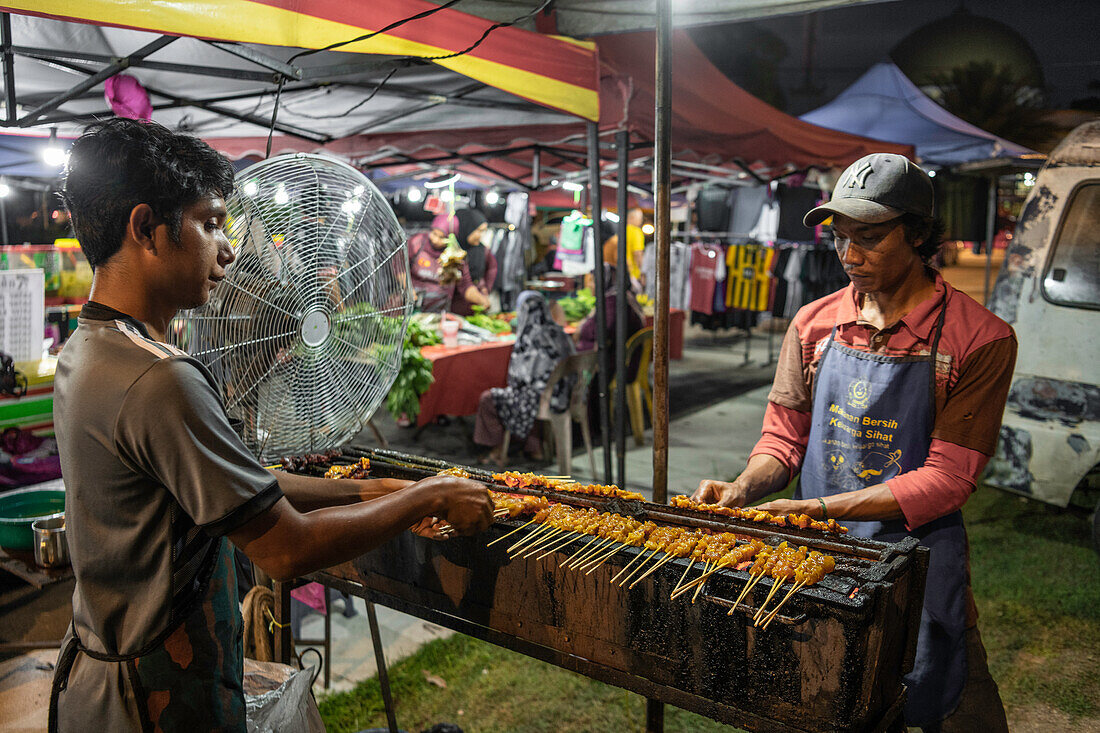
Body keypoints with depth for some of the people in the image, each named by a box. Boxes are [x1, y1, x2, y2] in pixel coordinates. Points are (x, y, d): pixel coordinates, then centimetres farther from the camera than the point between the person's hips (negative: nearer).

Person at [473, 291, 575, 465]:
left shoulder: (528, 338, -19)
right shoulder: (557, 332, 1)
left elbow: (518, 379, -14)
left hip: (538, 400, -8)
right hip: (561, 398, 8)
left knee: (486, 399, 10)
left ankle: (499, 451, 22)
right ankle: (535, 447, 32)